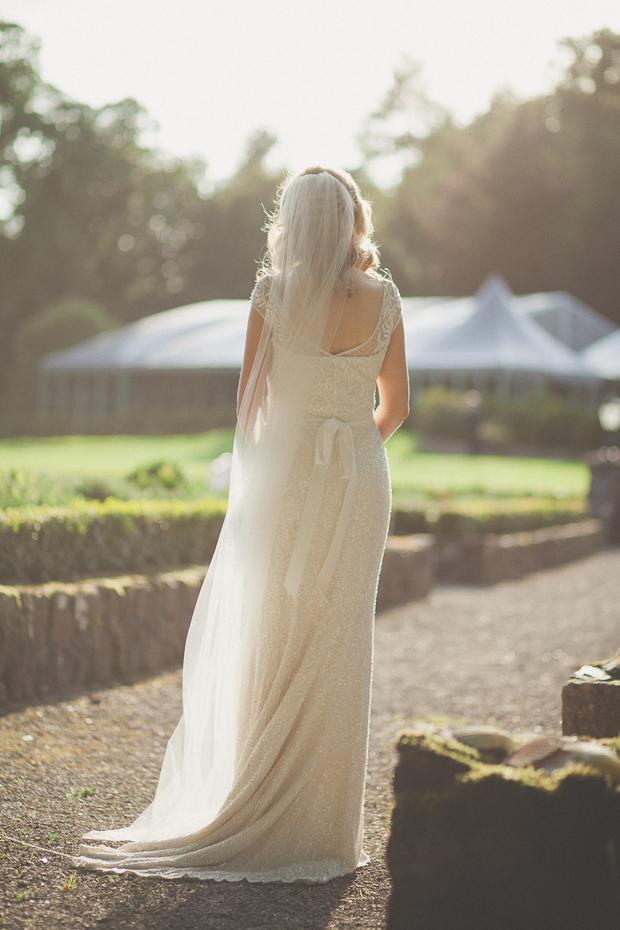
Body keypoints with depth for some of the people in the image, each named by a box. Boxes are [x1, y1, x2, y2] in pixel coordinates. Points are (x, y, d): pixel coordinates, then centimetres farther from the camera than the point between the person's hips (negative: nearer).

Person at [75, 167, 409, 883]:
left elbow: (250, 398, -1)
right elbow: (395, 406, 10)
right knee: (338, 650, 8)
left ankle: (260, 817, 11)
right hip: (361, 480, 2)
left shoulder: (273, 292, -5)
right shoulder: (384, 298, 3)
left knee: (268, 648, 7)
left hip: (285, 472, -2)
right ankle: (325, 829, 13)